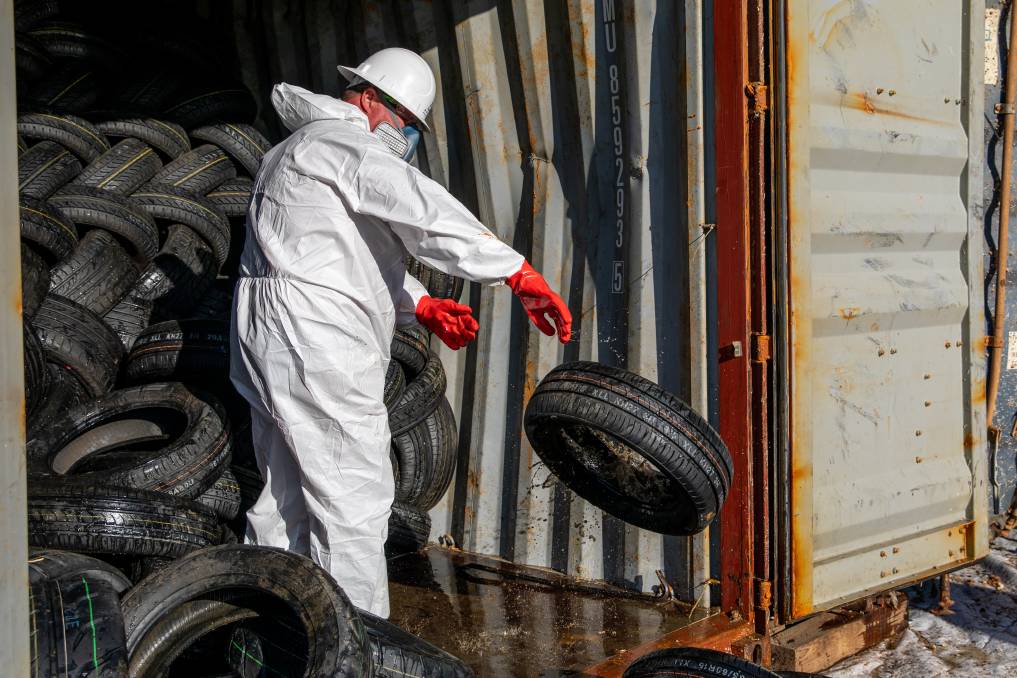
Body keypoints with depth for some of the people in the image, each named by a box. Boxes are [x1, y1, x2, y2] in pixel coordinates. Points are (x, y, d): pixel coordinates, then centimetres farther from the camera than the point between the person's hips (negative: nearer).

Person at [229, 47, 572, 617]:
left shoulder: (310, 152, 25)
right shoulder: (339, 141, -9)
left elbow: (363, 253, 26)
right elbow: (422, 210, -23)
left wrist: (422, 307, 11)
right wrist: (521, 275, -27)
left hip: (269, 344, 11)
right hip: (317, 350, -11)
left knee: (290, 500, 17)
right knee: (356, 504, -5)